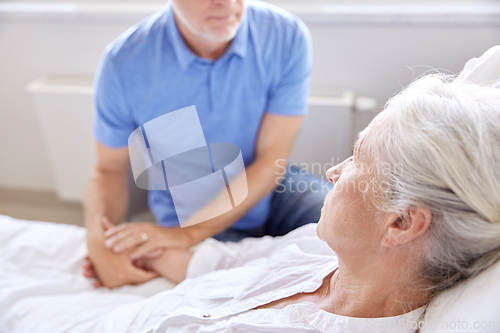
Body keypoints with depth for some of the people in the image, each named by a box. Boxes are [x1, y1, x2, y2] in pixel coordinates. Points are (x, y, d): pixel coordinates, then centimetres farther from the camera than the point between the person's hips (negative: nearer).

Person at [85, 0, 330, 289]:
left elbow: (272, 161, -16)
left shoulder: (288, 36, -17)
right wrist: (99, 242, -25)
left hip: (273, 195, 2)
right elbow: (111, 169, -4)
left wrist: (188, 234, -23)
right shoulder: (124, 64, -17)